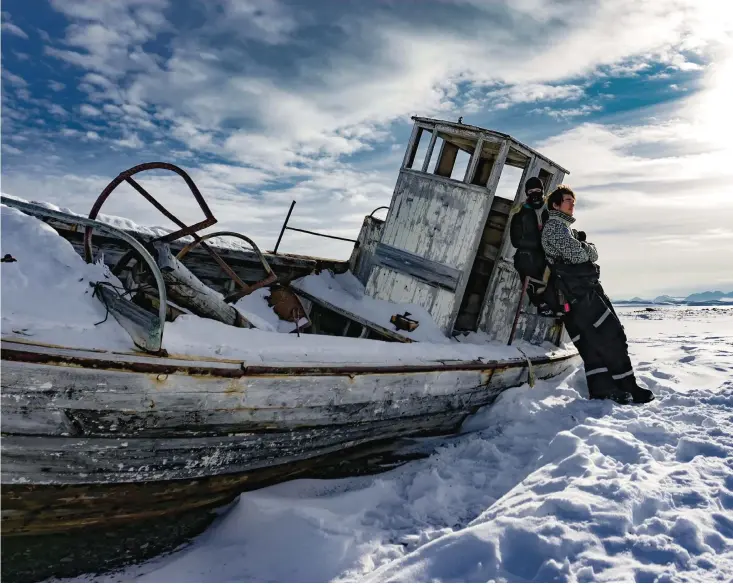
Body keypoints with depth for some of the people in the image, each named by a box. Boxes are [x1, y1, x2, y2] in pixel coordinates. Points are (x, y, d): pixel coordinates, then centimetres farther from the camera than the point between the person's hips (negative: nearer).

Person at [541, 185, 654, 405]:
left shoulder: (564, 227, 28)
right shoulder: (554, 225, -5)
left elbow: (593, 255, 21)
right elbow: (577, 254, -18)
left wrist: (582, 247, 1)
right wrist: (587, 248, 2)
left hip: (573, 294, 10)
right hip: (581, 291, -10)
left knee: (592, 342, 6)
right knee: (612, 336, -9)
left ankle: (602, 389, 6)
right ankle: (628, 388, -4)